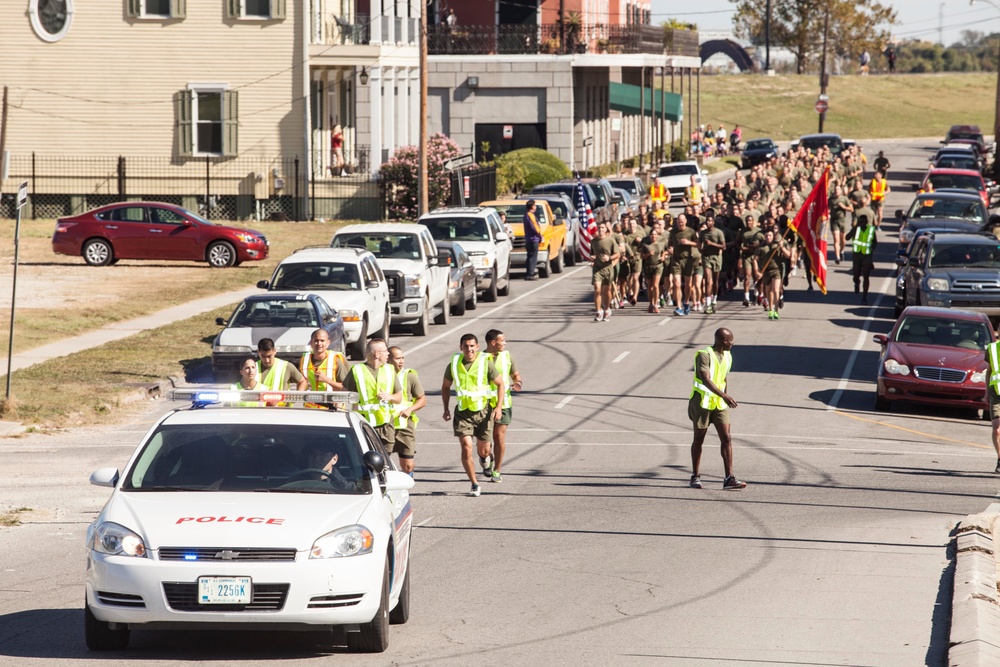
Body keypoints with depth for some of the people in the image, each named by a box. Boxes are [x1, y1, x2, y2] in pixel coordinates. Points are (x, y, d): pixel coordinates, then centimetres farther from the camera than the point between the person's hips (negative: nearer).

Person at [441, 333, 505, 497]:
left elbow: (500, 384, 1)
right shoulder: (453, 365, -1)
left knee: (483, 449, 10)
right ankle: (474, 484, -4)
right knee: (466, 447, -14)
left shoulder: (486, 363, -7)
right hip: (462, 412, 1)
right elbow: (445, 387, 15)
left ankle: (484, 458, 50)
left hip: (483, 411, 0)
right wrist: (446, 409, 7)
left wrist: (499, 406, -9)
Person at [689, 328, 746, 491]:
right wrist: (724, 396, -37)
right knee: (699, 439, 6)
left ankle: (729, 478, -9)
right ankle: (695, 476, 19)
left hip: (720, 404, 6)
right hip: (702, 402, -6)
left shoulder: (727, 356, 8)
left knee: (727, 439, -6)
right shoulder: (704, 355, -16)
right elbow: (706, 379, -28)